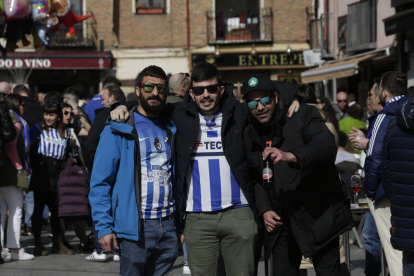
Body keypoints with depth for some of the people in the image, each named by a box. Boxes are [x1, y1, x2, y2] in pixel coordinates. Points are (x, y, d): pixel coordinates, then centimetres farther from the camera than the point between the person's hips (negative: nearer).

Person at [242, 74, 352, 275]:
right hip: (282, 219, 5)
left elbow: (328, 146, -24)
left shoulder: (303, 114, -7)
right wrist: (264, 209, -3)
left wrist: (291, 156, -40)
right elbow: (255, 178, 13)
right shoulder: (251, 134, 9)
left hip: (318, 213, -4)